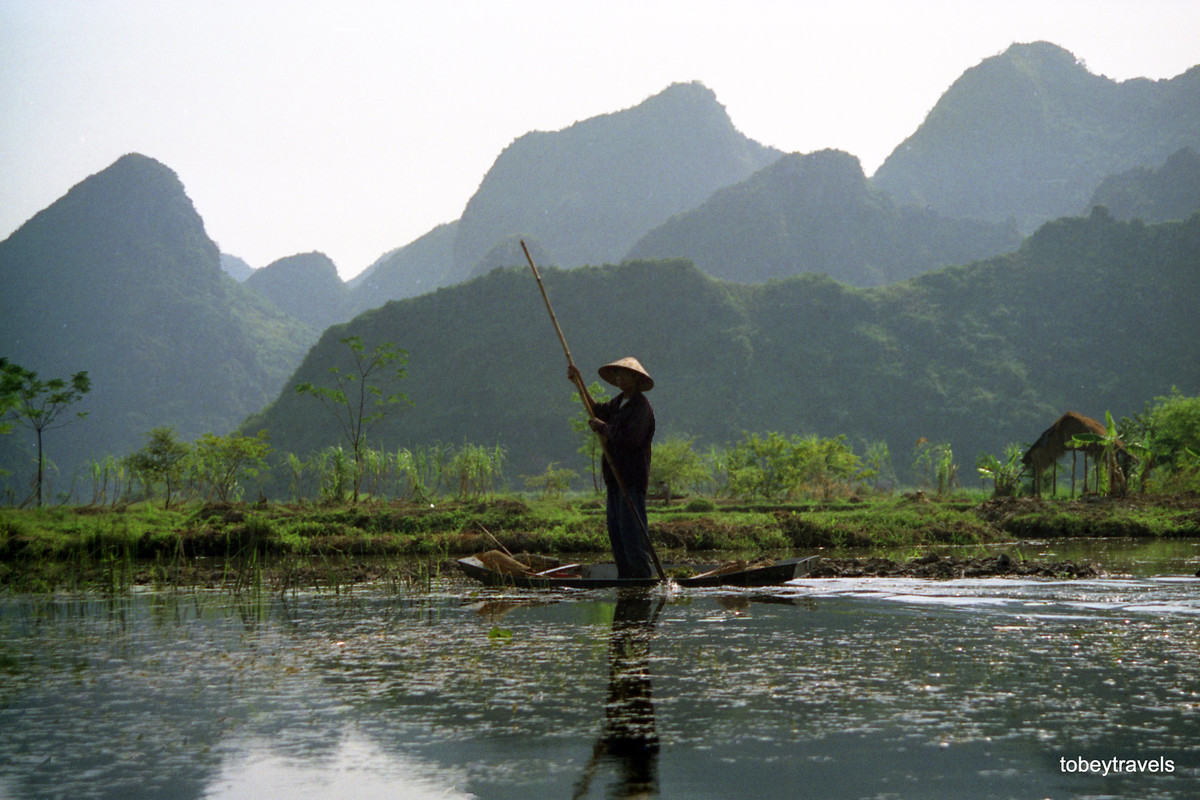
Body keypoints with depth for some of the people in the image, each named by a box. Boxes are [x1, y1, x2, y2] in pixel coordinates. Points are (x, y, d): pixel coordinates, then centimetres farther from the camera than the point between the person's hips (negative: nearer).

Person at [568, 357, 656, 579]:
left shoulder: (641, 407, -12)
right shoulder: (618, 403, 15)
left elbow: (630, 439, -23)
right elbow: (597, 412, 32)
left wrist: (603, 427, -10)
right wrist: (579, 383, 29)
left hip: (632, 479, -9)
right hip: (616, 478, 9)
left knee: (632, 531, -11)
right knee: (615, 531, 10)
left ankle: (644, 574, -8)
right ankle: (625, 575, 15)